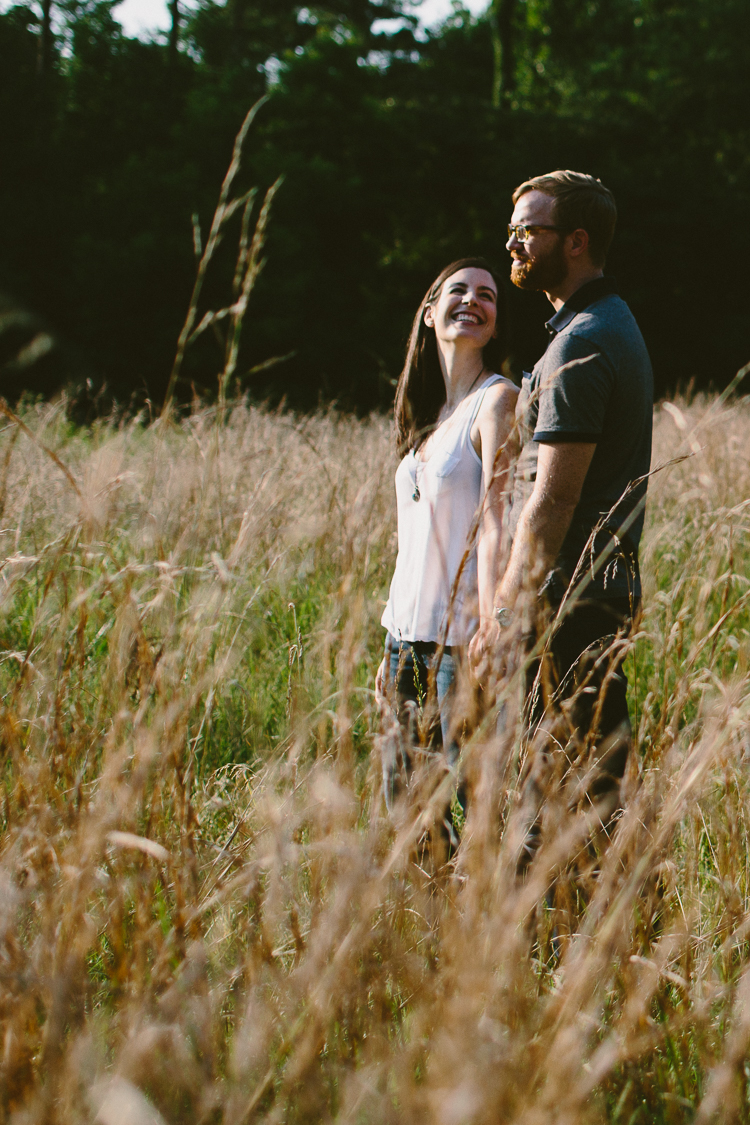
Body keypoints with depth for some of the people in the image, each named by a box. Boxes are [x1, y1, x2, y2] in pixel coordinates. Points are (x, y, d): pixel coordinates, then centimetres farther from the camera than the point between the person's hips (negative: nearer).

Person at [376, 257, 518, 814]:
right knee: (404, 814, 10)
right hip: (410, 638, 8)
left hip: (461, 640, -7)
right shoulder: (431, 414, 15)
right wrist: (394, 648, 16)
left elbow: (495, 530, -16)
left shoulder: (498, 400, -8)